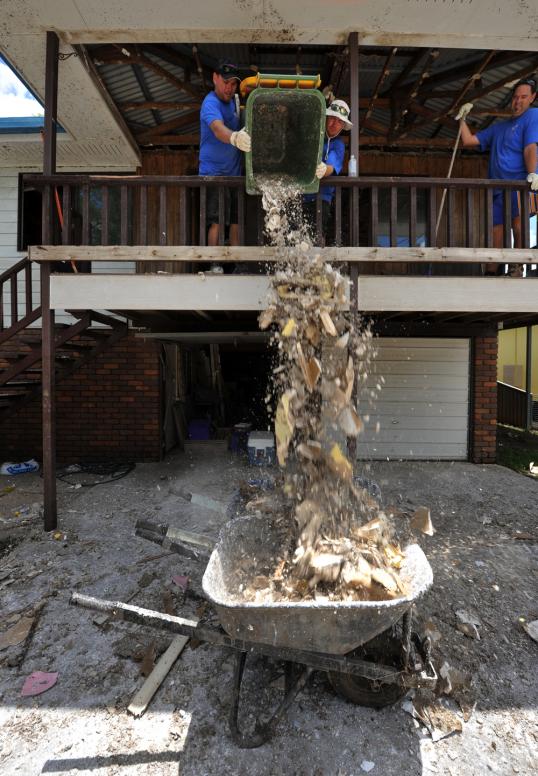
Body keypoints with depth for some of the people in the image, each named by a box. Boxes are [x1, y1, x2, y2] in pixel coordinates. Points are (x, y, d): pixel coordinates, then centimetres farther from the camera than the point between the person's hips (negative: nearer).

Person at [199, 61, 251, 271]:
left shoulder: (233, 100, 14)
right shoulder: (211, 103, -12)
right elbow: (218, 129, -34)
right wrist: (235, 138, -53)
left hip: (235, 172, 8)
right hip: (214, 172, -8)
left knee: (236, 220, 8)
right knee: (217, 221, -15)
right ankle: (214, 264, -10)